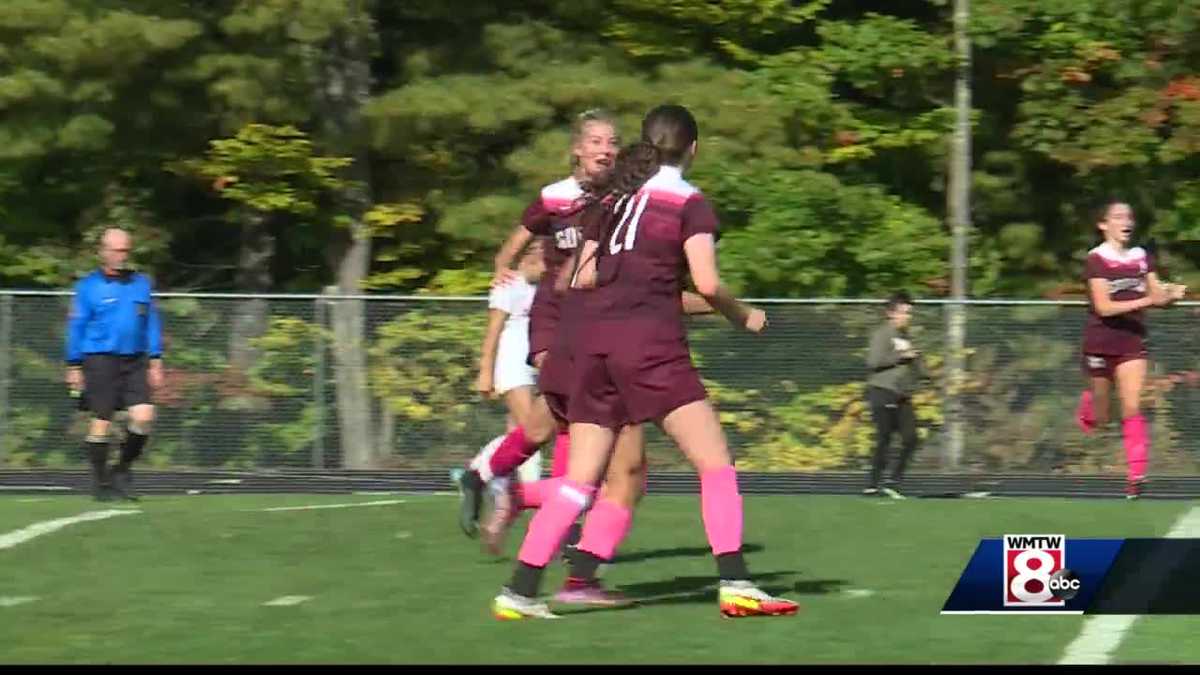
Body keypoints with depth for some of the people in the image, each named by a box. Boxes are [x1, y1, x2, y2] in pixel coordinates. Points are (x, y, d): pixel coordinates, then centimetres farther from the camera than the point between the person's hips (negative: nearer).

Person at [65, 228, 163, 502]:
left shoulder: (142, 284, 11)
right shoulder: (88, 286, 1)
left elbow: (151, 324, 15)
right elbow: (76, 328, 3)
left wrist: (155, 361, 10)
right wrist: (74, 367, 1)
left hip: (135, 360, 3)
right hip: (100, 359, -3)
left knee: (143, 415, -10)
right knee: (101, 422, -4)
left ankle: (123, 469, 10)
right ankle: (101, 482, 9)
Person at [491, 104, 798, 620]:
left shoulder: (613, 199, 18)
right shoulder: (689, 202, 2)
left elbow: (583, 276, 16)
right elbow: (707, 284, -8)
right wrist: (744, 317, 9)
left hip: (592, 341, 6)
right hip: (650, 340, -6)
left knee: (579, 480, 8)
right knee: (715, 463, -1)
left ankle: (519, 591, 1)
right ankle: (734, 585, -11)